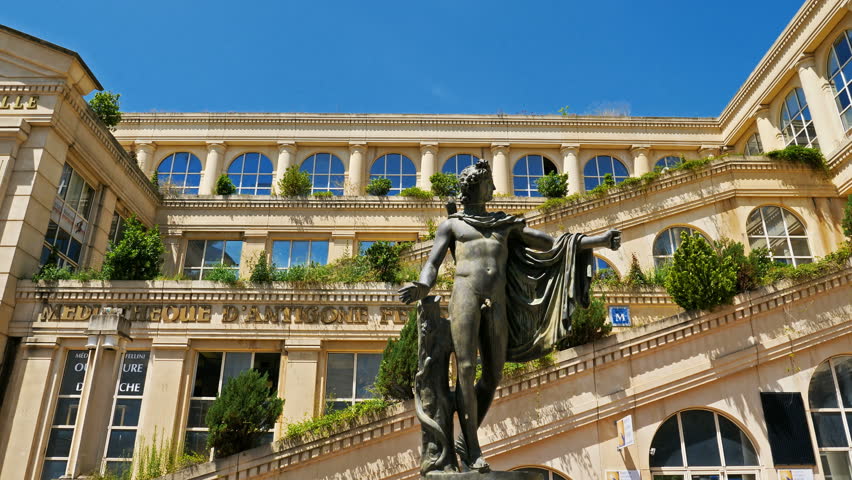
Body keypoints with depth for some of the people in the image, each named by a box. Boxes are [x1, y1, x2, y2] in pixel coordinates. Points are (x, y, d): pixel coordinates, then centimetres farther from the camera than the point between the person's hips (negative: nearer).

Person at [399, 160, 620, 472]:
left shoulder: (507, 223, 24)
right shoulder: (451, 225, 16)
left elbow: (552, 244, 18)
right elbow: (432, 264, 6)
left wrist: (600, 240, 7)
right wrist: (422, 288, -19)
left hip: (497, 303, 4)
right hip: (466, 295, -3)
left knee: (493, 377, 2)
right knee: (465, 371, -11)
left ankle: (464, 441, 17)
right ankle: (473, 450, -4)